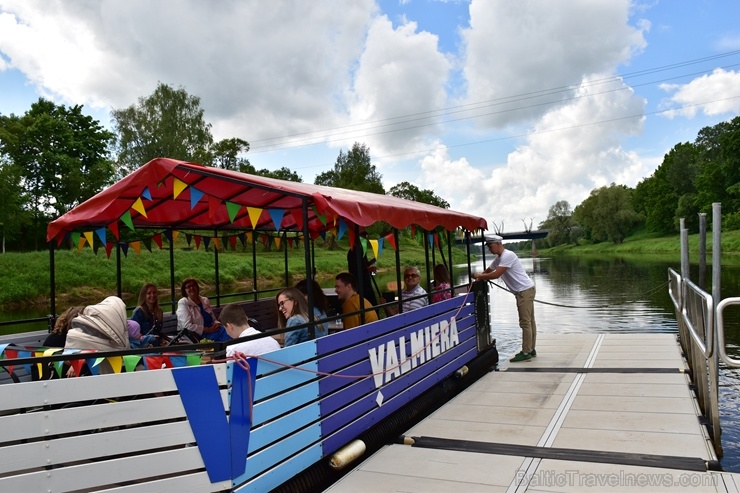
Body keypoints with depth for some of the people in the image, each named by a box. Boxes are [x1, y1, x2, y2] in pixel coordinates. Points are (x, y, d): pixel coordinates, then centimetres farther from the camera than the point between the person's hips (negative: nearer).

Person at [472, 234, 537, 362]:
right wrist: (479, 277, 0)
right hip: (523, 291, 10)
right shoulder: (499, 258, 12)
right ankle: (531, 349, 20)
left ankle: (526, 353, -2)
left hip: (525, 290, -10)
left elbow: (496, 275, -25)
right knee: (529, 321, 14)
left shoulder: (507, 256, -19)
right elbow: (488, 271, 18)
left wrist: (479, 276, -15)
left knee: (525, 322, -7)